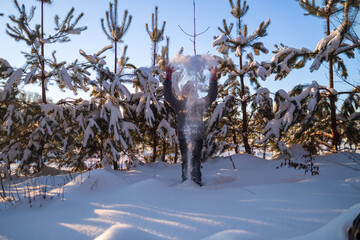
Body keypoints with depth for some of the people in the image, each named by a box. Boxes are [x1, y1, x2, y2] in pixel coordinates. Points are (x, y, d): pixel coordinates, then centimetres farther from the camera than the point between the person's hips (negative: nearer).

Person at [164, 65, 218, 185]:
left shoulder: (200, 103, 14)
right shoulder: (179, 103, 12)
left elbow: (212, 96, 7)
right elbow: (168, 95, 6)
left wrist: (213, 77, 2)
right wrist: (168, 77, -1)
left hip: (197, 136, 0)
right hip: (183, 137, 0)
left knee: (196, 160, -2)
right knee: (185, 160, 1)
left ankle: (197, 182, 2)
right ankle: (185, 181, 6)